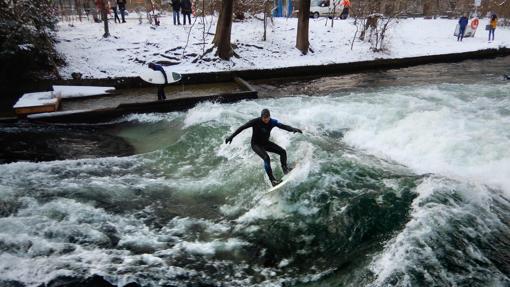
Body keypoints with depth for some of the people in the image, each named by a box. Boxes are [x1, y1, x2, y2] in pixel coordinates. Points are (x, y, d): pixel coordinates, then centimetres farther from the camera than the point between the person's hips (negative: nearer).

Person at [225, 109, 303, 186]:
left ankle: (285, 169, 11)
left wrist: (293, 129, -41)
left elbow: (283, 126, -21)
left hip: (266, 143, 5)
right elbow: (242, 127, -20)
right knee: (266, 158, -27)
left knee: (282, 152, -8)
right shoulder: (256, 122, -23)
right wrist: (231, 136, -23)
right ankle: (272, 180, -23)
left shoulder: (272, 122, -13)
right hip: (256, 144, -5)